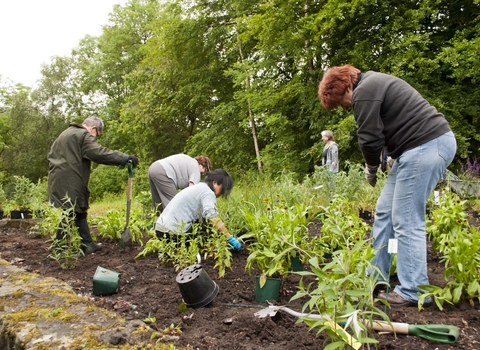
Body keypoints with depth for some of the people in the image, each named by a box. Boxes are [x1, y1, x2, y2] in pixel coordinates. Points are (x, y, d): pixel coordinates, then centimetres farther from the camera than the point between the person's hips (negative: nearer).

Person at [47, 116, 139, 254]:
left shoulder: (65, 134, 24)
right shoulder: (84, 135, -8)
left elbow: (51, 154, 28)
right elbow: (99, 153, -21)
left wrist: (55, 169, 30)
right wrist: (125, 158, -24)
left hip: (58, 179, 10)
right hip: (70, 183, -10)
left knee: (79, 213, 14)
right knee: (71, 215, -2)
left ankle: (88, 244, 19)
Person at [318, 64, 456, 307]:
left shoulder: (363, 92, -11)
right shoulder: (373, 83, 21)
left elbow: (370, 139, -12)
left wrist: (371, 169, 6)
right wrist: (385, 161, 8)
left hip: (425, 147, -11)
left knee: (406, 222, -5)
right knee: (384, 212, 12)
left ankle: (413, 293, 6)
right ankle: (375, 280, 21)